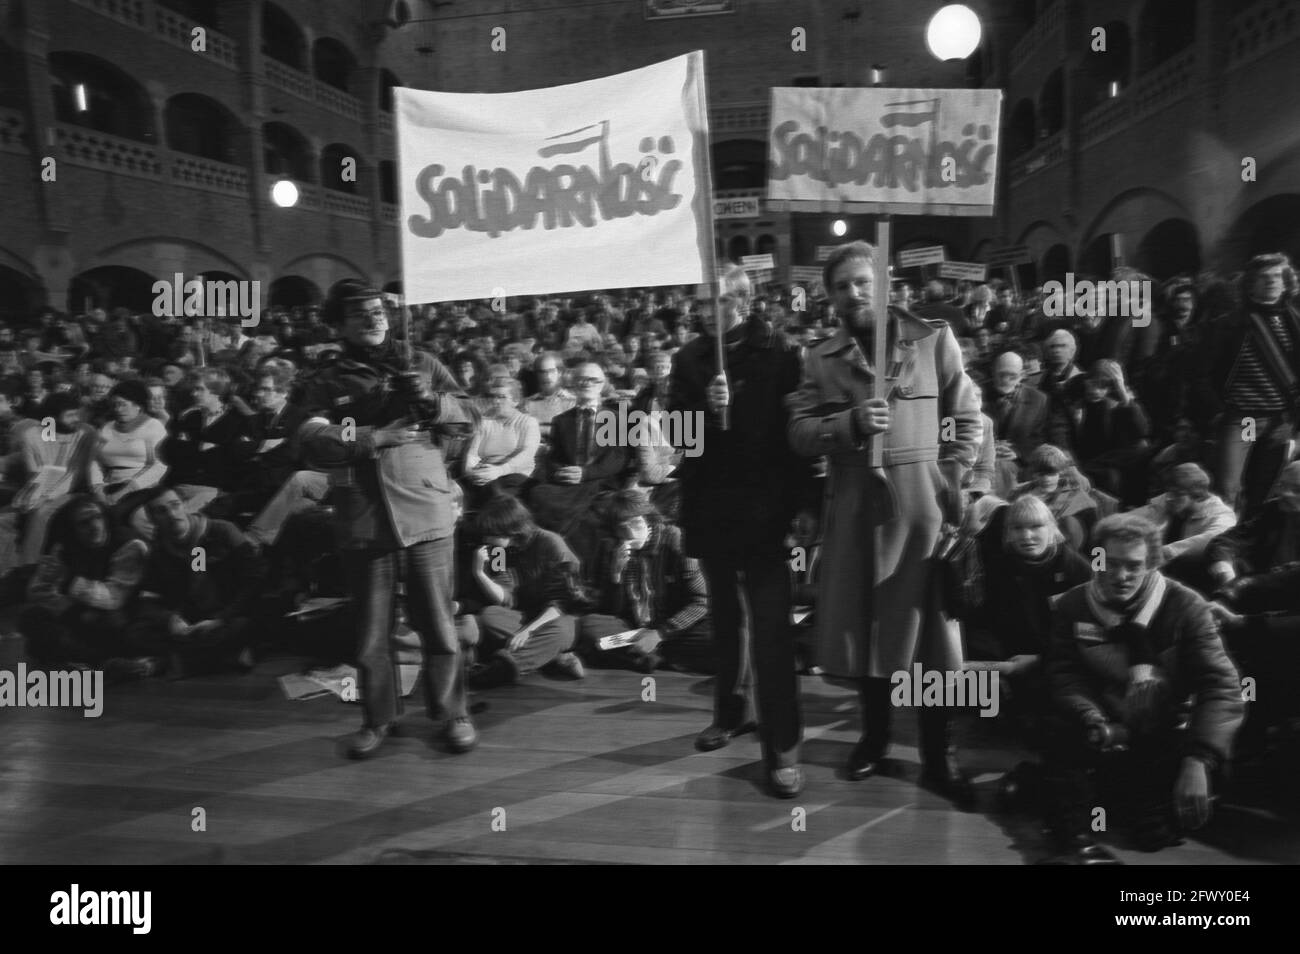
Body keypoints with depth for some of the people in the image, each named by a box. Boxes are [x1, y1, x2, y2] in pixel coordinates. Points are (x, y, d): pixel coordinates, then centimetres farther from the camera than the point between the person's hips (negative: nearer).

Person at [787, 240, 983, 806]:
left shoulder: (932, 339, 3)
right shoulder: (821, 360, 8)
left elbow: (968, 421, 5)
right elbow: (799, 433, -1)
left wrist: (950, 481, -5)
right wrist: (850, 423, -18)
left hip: (919, 500, -2)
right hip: (854, 503, 2)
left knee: (929, 624, 0)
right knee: (860, 622, 9)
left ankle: (938, 758, 13)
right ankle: (874, 734, 30)